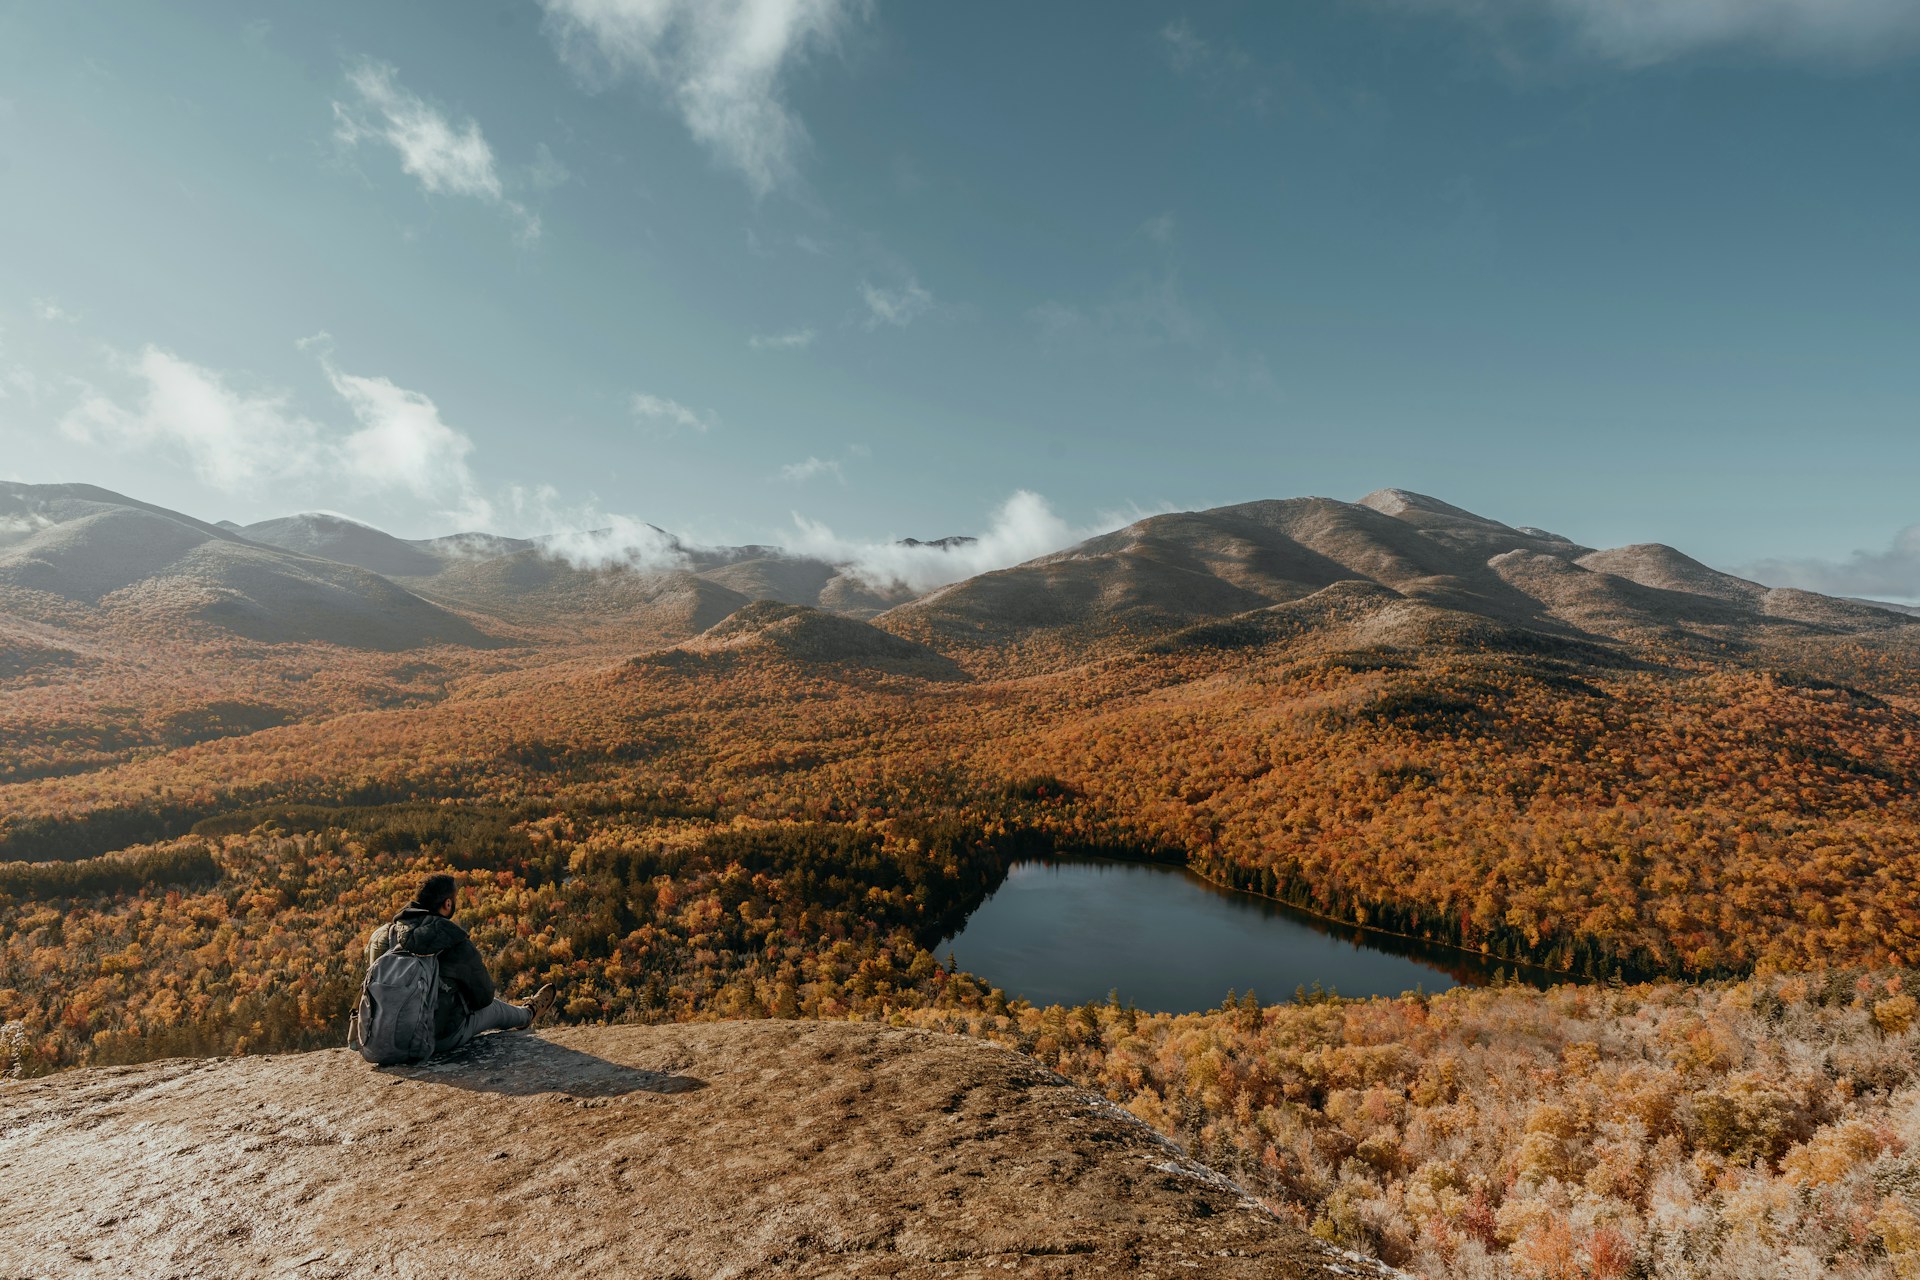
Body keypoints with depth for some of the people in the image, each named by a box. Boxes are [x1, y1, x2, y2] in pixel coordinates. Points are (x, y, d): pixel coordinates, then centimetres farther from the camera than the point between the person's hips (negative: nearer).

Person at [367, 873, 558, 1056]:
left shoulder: (381, 936, -6)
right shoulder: (456, 942, -20)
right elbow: (484, 996, -8)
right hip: (443, 1039, -6)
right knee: (493, 1006, 25)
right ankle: (527, 1014, 57)